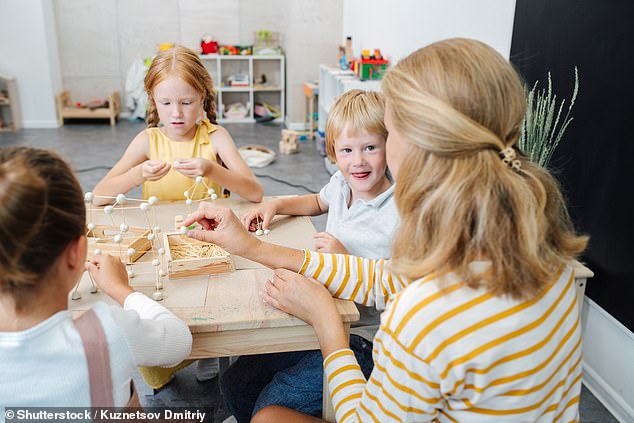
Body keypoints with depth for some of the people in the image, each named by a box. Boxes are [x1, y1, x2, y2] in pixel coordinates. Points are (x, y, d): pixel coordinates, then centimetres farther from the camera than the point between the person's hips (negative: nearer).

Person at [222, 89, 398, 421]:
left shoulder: (399, 213, -22)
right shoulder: (341, 183, 0)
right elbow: (318, 202, 26)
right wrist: (275, 205, 12)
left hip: (362, 336, -7)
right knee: (234, 385, 5)